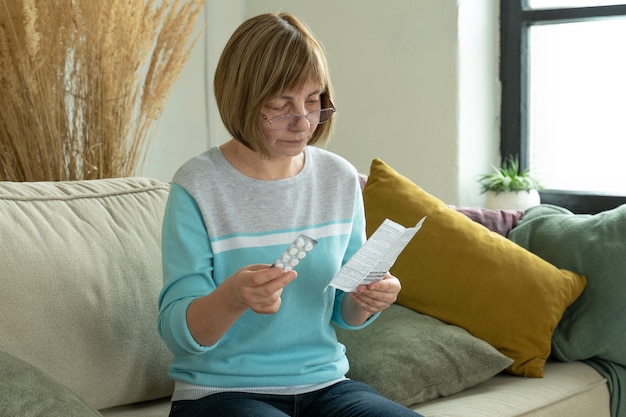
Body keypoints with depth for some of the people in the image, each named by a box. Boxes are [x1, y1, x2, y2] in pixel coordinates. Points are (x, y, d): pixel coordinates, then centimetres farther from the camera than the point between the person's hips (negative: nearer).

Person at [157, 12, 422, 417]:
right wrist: (232, 298, -32)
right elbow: (177, 331, -12)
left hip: (323, 384, 5)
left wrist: (365, 302, -10)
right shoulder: (197, 186, -10)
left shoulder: (341, 179, 4)